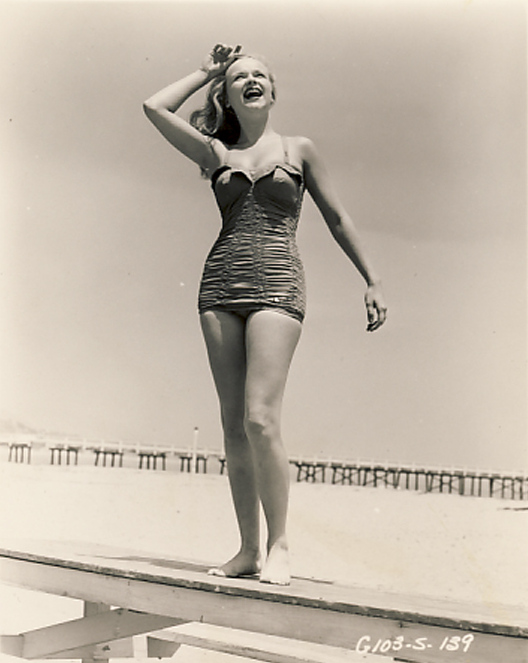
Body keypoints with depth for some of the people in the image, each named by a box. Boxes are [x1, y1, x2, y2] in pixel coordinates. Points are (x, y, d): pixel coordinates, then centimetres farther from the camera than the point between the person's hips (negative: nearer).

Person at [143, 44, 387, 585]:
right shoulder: (216, 153, 16)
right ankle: (248, 549, 9)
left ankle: (278, 545, -2)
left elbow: (336, 219, 14)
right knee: (233, 425, 1)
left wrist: (372, 282, 12)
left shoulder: (298, 150, 12)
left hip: (276, 286, -3)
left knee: (260, 418, -16)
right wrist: (206, 72, 20)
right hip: (221, 284, 3)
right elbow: (155, 107, 9)